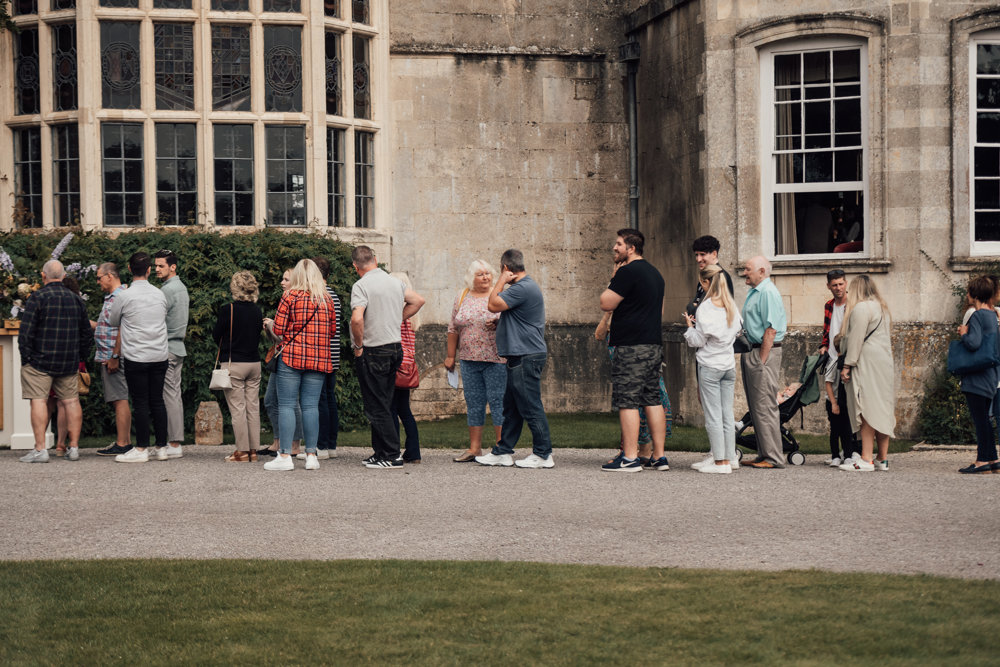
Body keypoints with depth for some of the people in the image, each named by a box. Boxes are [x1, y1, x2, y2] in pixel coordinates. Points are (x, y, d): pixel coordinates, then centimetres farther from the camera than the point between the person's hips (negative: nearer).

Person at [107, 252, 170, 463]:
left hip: (136, 357, -4)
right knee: (157, 401, 9)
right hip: (160, 356, 4)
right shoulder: (160, 295, 5)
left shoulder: (124, 297, -8)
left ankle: (141, 449, 2)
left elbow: (112, 322, 8)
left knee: (140, 402, -1)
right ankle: (161, 447, 11)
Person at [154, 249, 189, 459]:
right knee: (175, 395, 10)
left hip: (166, 349, -10)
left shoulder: (167, 290, -14)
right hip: (178, 347, 10)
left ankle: (174, 445, -8)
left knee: (169, 396, -8)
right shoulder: (182, 287, 17)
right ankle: (177, 442, 12)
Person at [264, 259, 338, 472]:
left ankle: (285, 456, -4)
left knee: (286, 405, 0)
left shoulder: (290, 297, -4)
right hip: (319, 359, 4)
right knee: (311, 406, 6)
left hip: (292, 357, -3)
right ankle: (311, 455, 5)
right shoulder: (327, 300, 7)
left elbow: (278, 329, -6)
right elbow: (333, 331, 12)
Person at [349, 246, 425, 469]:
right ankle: (380, 452, 20)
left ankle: (392, 456, -2)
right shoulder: (395, 282, 9)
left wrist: (358, 346, -13)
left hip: (372, 352, -7)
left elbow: (357, 319, -27)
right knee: (384, 405, 15)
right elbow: (418, 301, 22)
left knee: (377, 407, -2)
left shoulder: (361, 286, -13)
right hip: (395, 348, 7)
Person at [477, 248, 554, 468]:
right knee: (511, 407, 13)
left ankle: (543, 454, -1)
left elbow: (493, 305, -16)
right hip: (521, 357, 11)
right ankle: (503, 452, 18)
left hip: (526, 357, -11)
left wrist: (502, 280, -7)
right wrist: (498, 324, 16)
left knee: (530, 407, -6)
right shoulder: (524, 286, 19)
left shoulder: (523, 288, -16)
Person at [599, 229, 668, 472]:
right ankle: (659, 456, 11)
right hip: (654, 343, 9)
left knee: (627, 401, -7)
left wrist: (613, 279, 1)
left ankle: (629, 458, -9)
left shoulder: (628, 272, -12)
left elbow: (606, 303, -12)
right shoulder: (654, 272, 18)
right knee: (652, 400, 10)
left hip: (631, 346, -9)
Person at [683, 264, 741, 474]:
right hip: (729, 364, 6)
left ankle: (720, 462, -3)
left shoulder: (706, 307, -14)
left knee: (713, 415, -2)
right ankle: (729, 458, 10)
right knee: (727, 415, 9)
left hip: (709, 365, -6)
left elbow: (698, 340, -12)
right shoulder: (731, 305, 5)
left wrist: (690, 326, 7)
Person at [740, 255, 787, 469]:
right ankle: (764, 454, 17)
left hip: (764, 353, -11)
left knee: (765, 407, -8)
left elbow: (771, 330, -19)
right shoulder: (754, 291, 18)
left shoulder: (768, 293, -14)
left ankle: (773, 458, -4)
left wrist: (761, 361, -22)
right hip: (751, 352, 11)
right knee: (757, 407, 12)